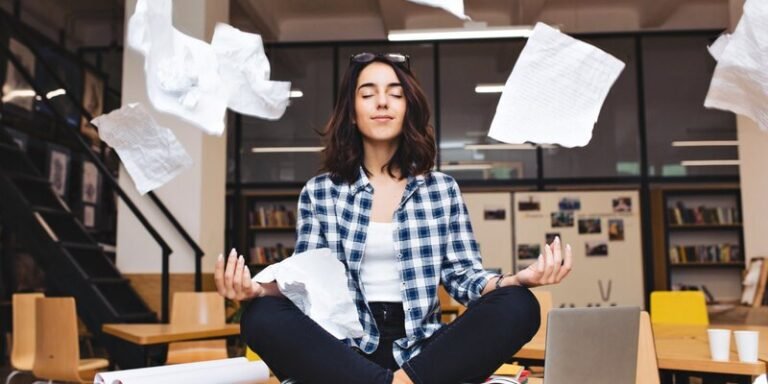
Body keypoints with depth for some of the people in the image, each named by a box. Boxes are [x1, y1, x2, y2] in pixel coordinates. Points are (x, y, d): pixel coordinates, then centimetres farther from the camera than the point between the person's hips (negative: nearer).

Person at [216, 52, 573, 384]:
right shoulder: (319, 193, 8)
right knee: (262, 316, -29)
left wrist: (515, 280, -17)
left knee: (519, 305, -25)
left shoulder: (442, 188, 10)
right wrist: (261, 288, -19)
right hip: (346, 352, 0)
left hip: (423, 352, 1)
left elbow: (463, 275, 5)